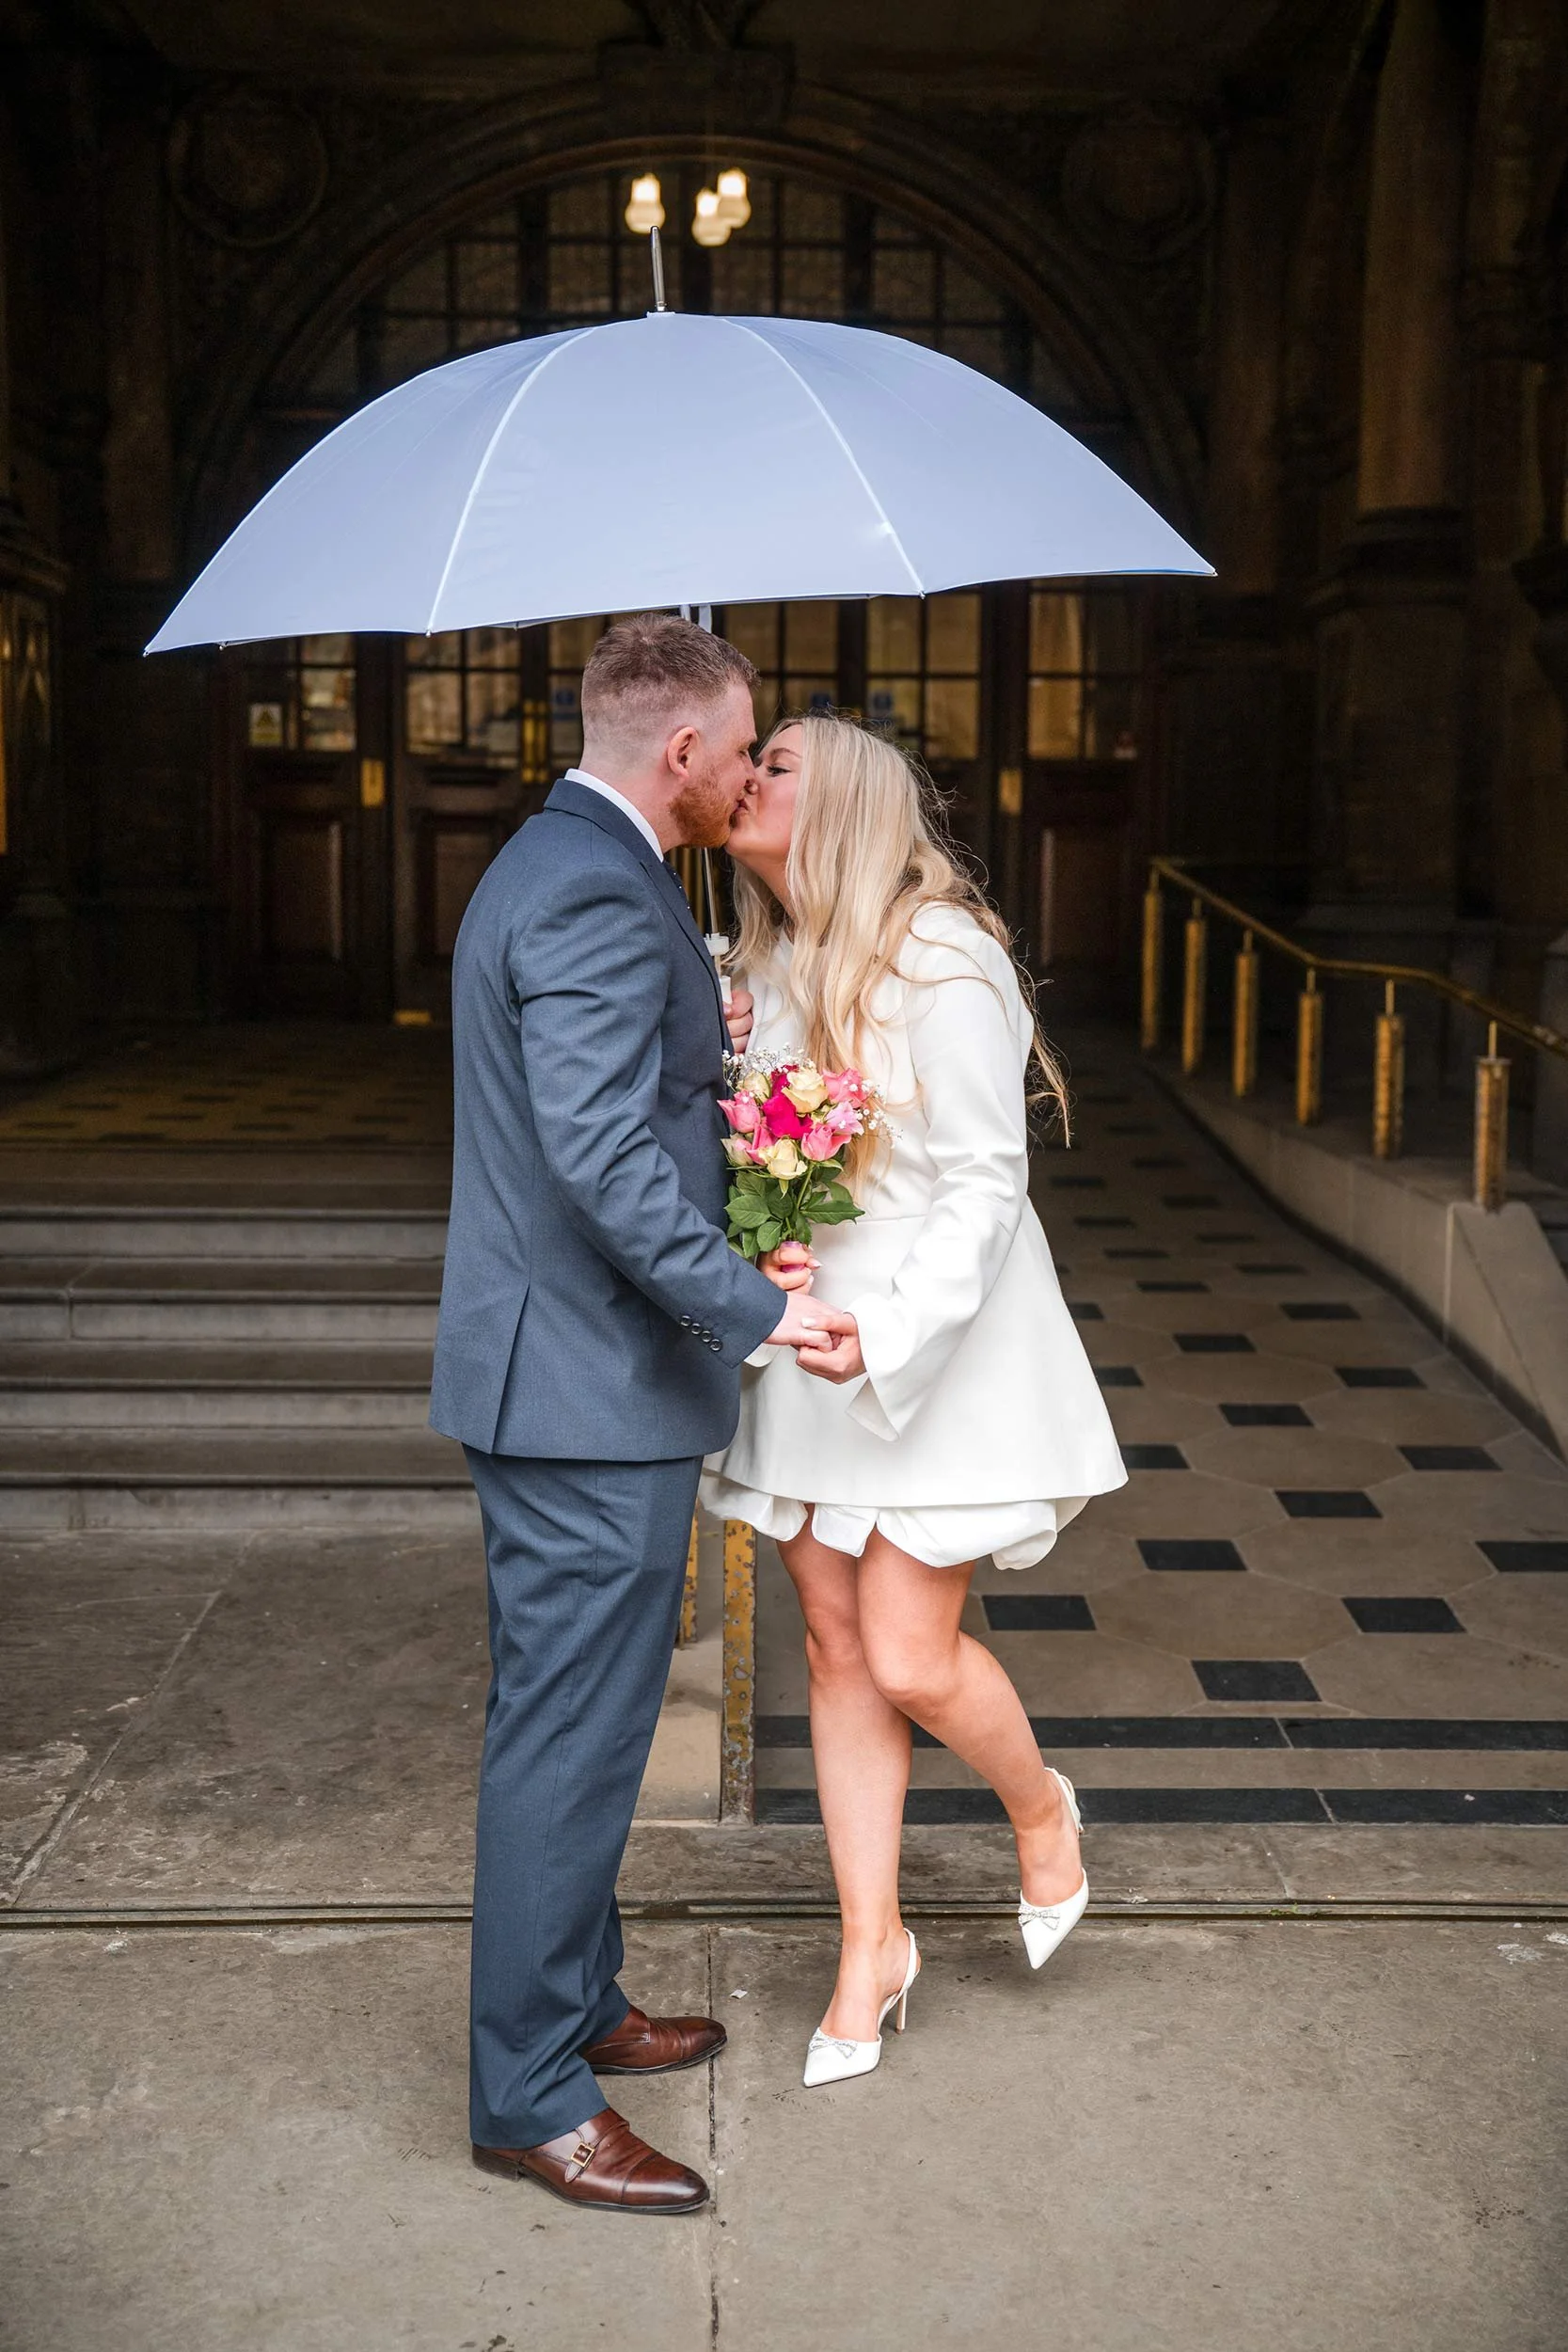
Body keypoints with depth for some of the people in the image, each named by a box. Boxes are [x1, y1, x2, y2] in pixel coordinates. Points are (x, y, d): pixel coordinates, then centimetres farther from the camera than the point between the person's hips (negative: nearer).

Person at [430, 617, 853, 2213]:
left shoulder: (553, 865, 15)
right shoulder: (600, 898, -19)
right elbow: (602, 1154, -28)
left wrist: (700, 1044, 17)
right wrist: (752, 1307, -27)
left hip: (561, 1366, 11)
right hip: (593, 1384, -11)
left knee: (573, 1717, 20)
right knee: (570, 1734, 0)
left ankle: (572, 2005, 36)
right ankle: (530, 2094, 14)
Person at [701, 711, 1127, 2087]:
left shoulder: (940, 959, -15)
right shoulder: (768, 969, 8)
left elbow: (985, 1183, -17)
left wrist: (888, 1335, -27)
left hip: (938, 1355, -6)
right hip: (806, 1351, 7)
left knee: (908, 1655, -5)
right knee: (839, 1649, 9)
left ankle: (1040, 1808, 29)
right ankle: (872, 1949, 24)